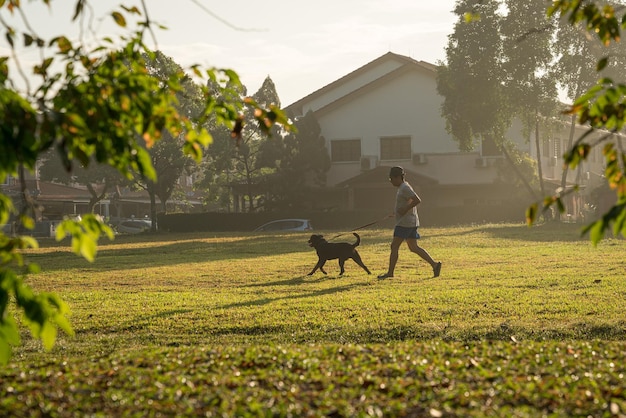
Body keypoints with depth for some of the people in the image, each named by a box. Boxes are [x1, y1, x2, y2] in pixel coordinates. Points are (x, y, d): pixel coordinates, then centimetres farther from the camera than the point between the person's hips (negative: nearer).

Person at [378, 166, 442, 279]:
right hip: (411, 223, 10)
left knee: (394, 246, -5)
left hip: (405, 223, -10)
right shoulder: (402, 187, 17)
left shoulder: (405, 188, -15)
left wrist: (405, 209, -20)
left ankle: (390, 272, -1)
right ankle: (434, 264, 3)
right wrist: (397, 212, 14)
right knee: (413, 247, 9)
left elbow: (417, 200, -24)